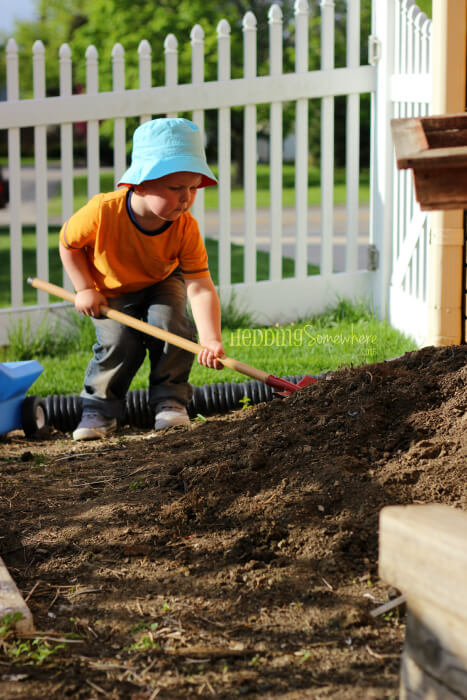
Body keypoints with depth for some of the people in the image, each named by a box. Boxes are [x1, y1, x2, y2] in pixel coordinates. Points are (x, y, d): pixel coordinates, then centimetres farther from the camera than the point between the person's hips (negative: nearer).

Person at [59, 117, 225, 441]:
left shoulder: (186, 228, -29)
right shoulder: (103, 212, -35)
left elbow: (200, 286, -33)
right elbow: (68, 244, -14)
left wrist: (211, 339, -45)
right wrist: (85, 289, -17)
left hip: (162, 284, 1)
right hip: (110, 290, -1)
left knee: (171, 325, -23)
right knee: (120, 343, -20)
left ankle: (170, 401, -4)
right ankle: (100, 408, 4)